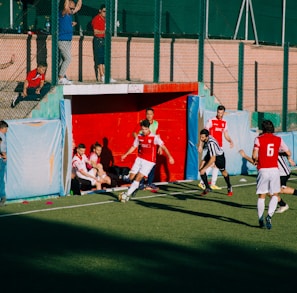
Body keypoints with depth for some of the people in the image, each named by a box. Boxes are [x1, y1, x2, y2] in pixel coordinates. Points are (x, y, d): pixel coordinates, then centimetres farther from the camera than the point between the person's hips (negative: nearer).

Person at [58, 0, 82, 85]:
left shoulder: (70, 14, 12)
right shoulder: (62, 13, -12)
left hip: (68, 41, 9)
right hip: (62, 40, -9)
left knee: (63, 60, 10)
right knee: (68, 59, -14)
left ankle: (62, 78, 12)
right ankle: (61, 78, -15)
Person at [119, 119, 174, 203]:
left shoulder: (154, 137, -12)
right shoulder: (139, 137, 2)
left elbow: (163, 146, -14)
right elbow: (134, 147, 15)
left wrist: (169, 156, -23)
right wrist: (125, 155, 10)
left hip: (149, 161, -5)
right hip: (139, 159, 5)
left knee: (138, 178, -15)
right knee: (131, 177, -3)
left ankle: (127, 194, -13)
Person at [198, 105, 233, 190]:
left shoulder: (224, 122, 11)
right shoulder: (211, 121, -6)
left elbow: (226, 135, 18)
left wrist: (230, 141, -2)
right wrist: (200, 145, -10)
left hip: (219, 147, 6)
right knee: (211, 164, -15)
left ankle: (213, 184, 15)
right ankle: (202, 182, -13)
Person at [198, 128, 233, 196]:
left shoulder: (211, 143, -43)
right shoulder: (205, 139, -20)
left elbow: (213, 159, -45)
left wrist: (204, 168, -45)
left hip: (219, 156, -7)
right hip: (210, 153, 7)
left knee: (223, 172, 16)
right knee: (201, 168, -13)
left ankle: (229, 188, 42)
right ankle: (207, 188, -4)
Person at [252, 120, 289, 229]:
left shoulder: (259, 139, -2)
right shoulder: (278, 139, 6)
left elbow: (254, 156, -9)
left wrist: (255, 161, 13)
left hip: (263, 170, -1)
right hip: (274, 169, 1)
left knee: (261, 196, 9)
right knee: (275, 195, 11)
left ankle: (261, 219, 11)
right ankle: (269, 215, -10)